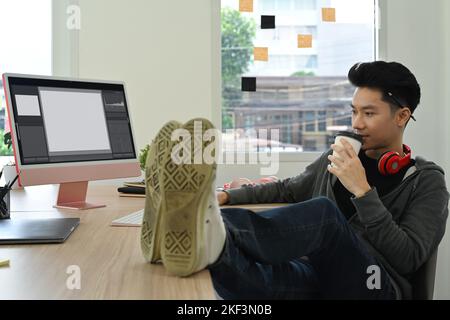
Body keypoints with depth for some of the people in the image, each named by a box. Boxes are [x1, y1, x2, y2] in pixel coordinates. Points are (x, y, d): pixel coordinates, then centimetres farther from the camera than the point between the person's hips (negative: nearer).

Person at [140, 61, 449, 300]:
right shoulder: (338, 158, 19)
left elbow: (408, 258, -6)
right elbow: (286, 190, 31)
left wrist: (363, 191, -12)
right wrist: (226, 196, 17)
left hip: (377, 282, -4)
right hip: (315, 272, 4)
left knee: (324, 211, -35)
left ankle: (215, 240, -60)